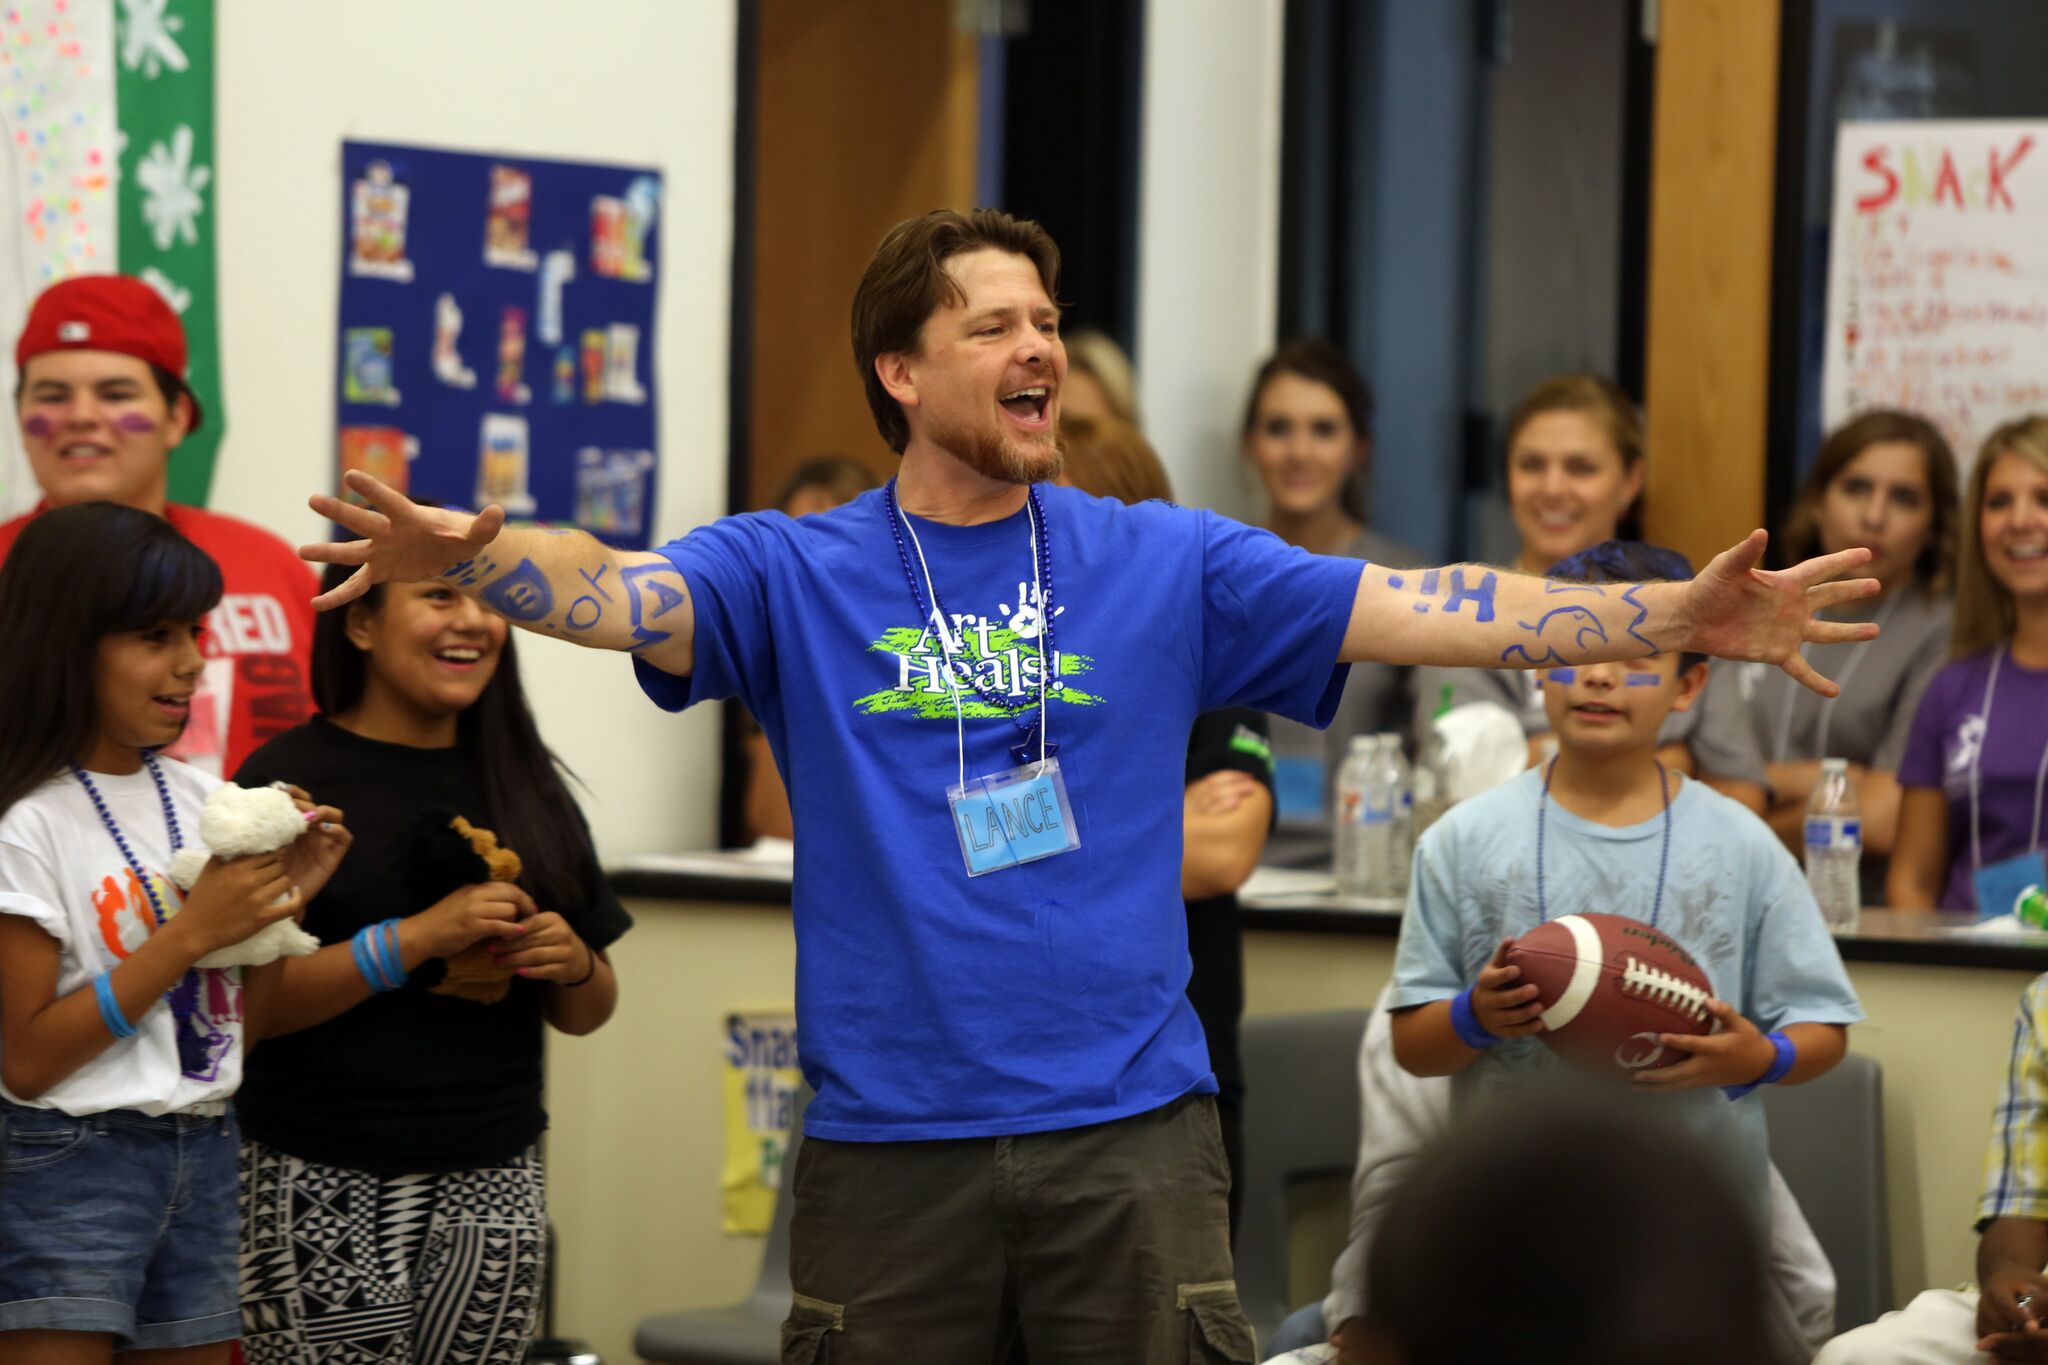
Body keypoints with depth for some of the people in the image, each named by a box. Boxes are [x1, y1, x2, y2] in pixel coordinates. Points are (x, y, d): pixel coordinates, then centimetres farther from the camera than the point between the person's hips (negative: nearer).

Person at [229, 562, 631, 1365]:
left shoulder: (523, 784, 13)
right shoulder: (287, 779, -3)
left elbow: (586, 1014, 18)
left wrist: (572, 966, -4)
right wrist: (417, 938, -18)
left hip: (492, 1181, 5)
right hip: (322, 1187, -4)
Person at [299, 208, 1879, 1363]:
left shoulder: (1164, 565, 5)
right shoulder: (797, 575, 1)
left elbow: (1415, 610, -1)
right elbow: (615, 594, -16)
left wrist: (1680, 619, -12)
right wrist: (465, 552, -38)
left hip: (1128, 1126, 1)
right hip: (888, 1135, -1)